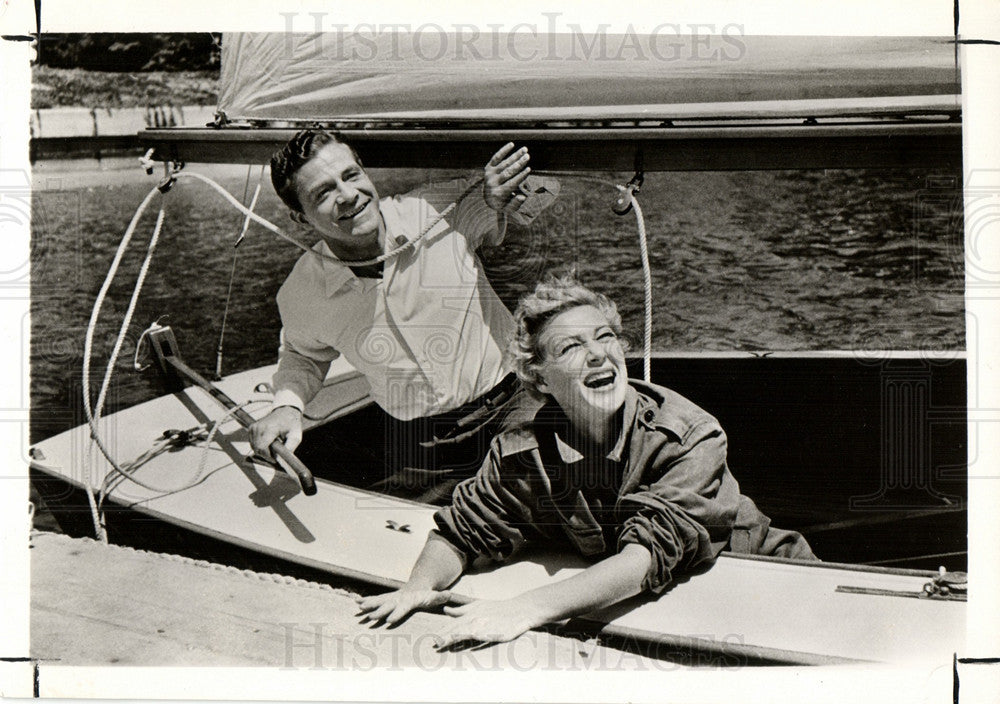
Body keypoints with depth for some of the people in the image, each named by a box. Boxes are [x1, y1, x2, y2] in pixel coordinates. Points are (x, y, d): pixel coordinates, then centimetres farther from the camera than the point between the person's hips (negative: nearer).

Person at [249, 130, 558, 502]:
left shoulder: (441, 211, -15)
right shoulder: (301, 296, -10)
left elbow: (544, 189, 2)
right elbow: (303, 355, 15)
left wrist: (501, 200, -20)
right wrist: (287, 405, -5)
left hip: (511, 416, -1)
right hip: (417, 453, 1)